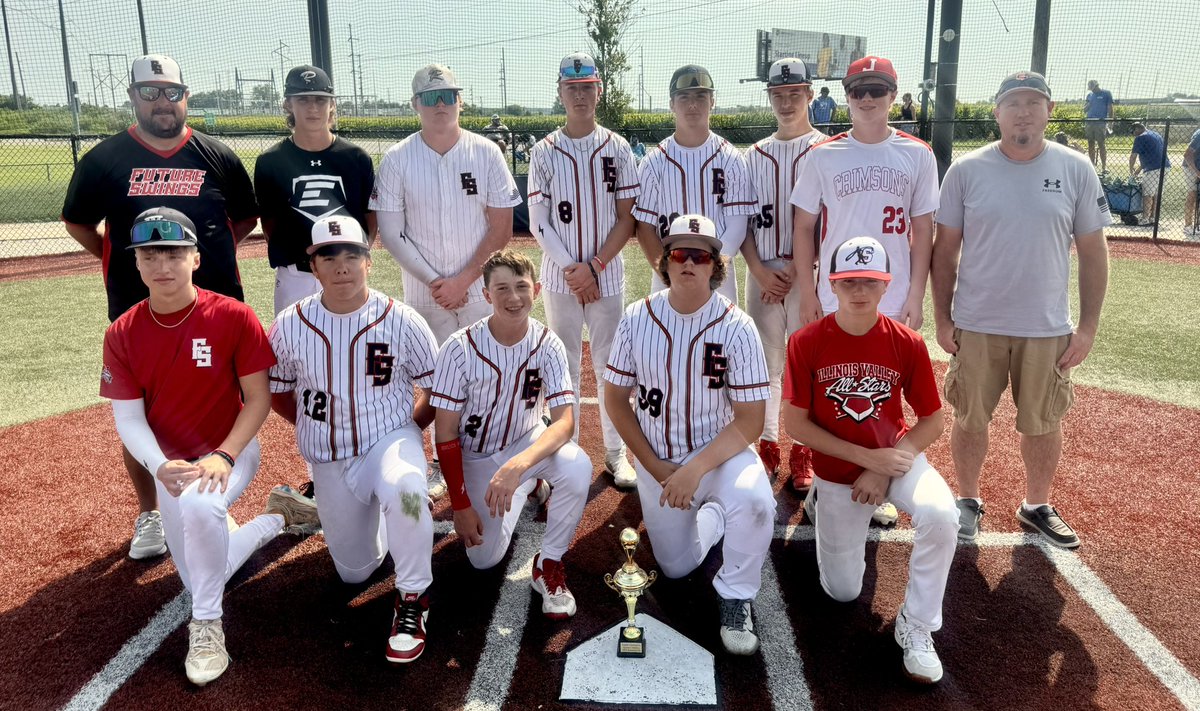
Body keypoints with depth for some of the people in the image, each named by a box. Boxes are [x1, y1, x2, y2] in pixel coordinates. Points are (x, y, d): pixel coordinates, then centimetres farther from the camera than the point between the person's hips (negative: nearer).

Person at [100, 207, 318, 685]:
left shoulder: (233, 316, -17)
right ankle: (278, 516, 34)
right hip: (170, 464, 5)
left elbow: (258, 398, -13)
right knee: (201, 578, 9)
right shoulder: (122, 335, -8)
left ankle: (207, 625, -16)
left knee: (199, 504, -39)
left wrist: (223, 457, -26)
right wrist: (160, 467, -25)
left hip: (231, 451, -4)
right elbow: (128, 417, -7)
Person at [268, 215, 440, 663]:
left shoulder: (401, 320, -12)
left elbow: (435, 389, 0)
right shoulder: (289, 326, -8)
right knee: (355, 572, 11)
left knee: (404, 486, -39)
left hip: (390, 439, -3)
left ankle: (413, 597, -17)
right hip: (328, 460, 3)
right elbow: (277, 393, 8)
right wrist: (321, 429, 4)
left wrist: (404, 431, -4)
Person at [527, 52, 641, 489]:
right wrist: (571, 268, -13)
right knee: (564, 365, 8)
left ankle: (616, 452, 18)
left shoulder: (617, 149, 2)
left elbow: (627, 219, -1)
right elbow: (539, 224, -2)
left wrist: (594, 266, -12)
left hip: (607, 277, 0)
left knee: (610, 364, 6)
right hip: (560, 278, 0)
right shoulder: (544, 152, 1)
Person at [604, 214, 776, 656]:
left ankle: (736, 596, -8)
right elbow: (615, 398, -2)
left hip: (721, 451, -3)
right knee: (676, 568, 11)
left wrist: (696, 469, -29)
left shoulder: (736, 327, -17)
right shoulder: (638, 318, -9)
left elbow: (750, 421, -18)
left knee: (754, 499, -35)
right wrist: (655, 468, -9)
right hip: (656, 459, 3)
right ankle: (709, 513, 43)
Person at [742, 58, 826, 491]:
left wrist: (796, 270, -12)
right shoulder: (755, 155, 12)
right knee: (765, 363, 8)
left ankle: (803, 453, 14)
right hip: (763, 273, 3)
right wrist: (759, 270, -4)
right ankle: (768, 446, 21)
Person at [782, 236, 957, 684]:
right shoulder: (806, 343, -17)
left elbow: (932, 422, -6)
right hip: (837, 470, 0)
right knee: (842, 592, 8)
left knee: (940, 515, -32)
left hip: (896, 457, 1)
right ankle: (825, 502, 37)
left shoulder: (907, 344, -14)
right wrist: (867, 458, -20)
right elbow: (796, 424, -15)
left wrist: (887, 470, -17)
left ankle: (915, 625, -9)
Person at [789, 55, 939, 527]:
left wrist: (916, 297, -2)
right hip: (833, 299, -1)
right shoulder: (823, 155, 1)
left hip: (894, 302, 1)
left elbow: (923, 231, 5)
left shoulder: (917, 156, 4)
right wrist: (807, 294, -2)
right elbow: (804, 228, 3)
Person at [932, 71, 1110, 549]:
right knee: (971, 419, 10)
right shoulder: (966, 170, -4)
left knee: (1044, 423, 13)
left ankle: (1037, 506, 35)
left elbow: (1093, 253, 2)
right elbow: (945, 249, 1)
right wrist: (942, 319, -1)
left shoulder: (1076, 170, -2)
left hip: (1048, 329, 1)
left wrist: (1088, 327, -2)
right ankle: (968, 500, 31)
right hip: (976, 326, -1)